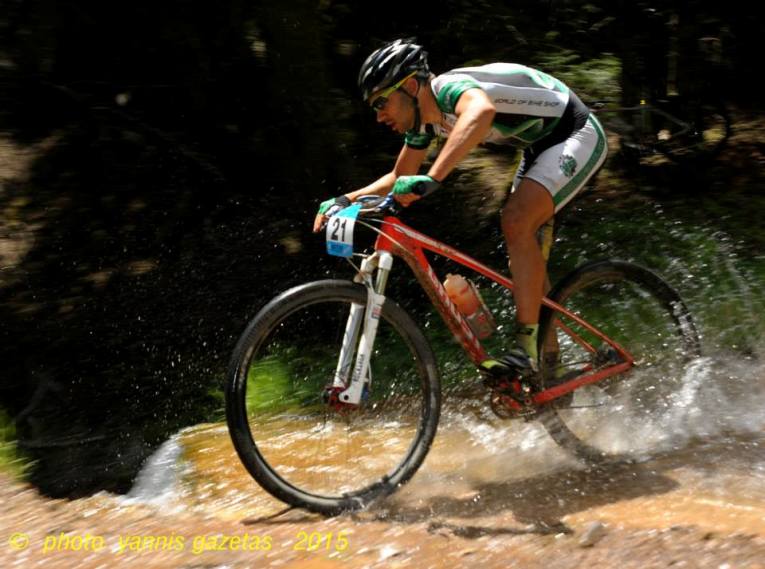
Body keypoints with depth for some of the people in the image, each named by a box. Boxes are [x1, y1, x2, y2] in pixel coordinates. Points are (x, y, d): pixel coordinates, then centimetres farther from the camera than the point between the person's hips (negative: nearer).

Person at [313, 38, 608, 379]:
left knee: (516, 222, -26)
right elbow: (400, 178, 13)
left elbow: (482, 111, -54)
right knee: (525, 250, 9)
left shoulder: (450, 87, -28)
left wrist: (431, 179, -61)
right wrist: (345, 200, 0)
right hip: (542, 144, 10)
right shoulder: (425, 120, -1)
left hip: (577, 135, -10)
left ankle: (527, 349, -22)